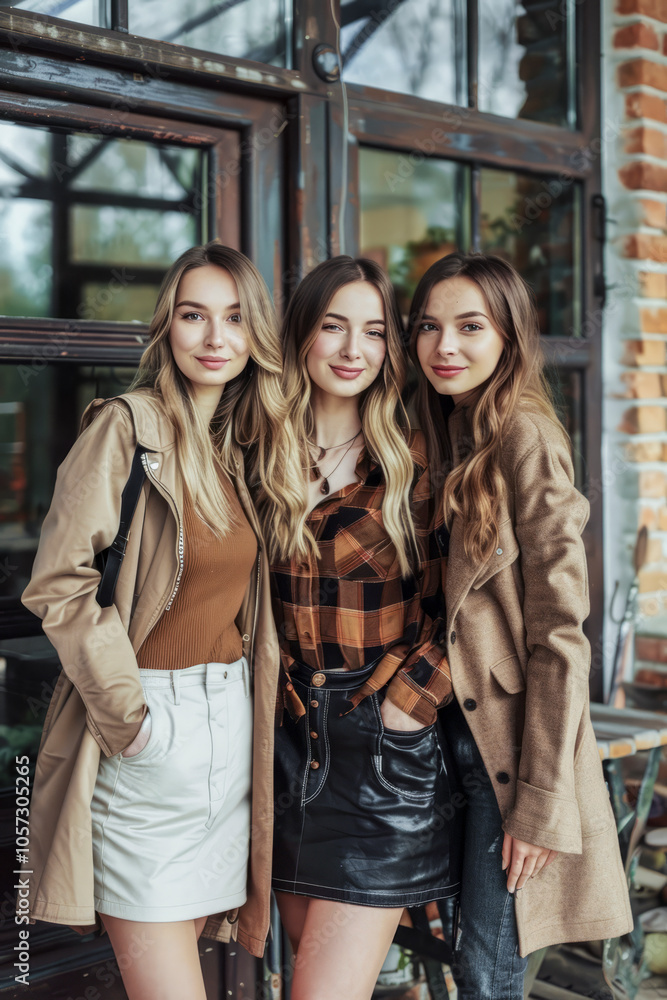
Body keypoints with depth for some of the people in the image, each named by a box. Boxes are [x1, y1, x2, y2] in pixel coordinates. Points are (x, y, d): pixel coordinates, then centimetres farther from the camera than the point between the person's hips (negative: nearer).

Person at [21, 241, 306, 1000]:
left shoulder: (250, 446, 10)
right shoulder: (125, 427, -10)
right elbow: (59, 586, -16)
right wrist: (127, 718, -15)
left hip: (233, 724, 6)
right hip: (152, 725, -6)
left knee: (189, 934, 15)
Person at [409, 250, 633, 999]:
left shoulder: (525, 437, -13)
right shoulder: (444, 439, 11)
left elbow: (560, 632, -16)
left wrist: (543, 797, -17)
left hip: (515, 742, -7)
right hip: (458, 733, 7)